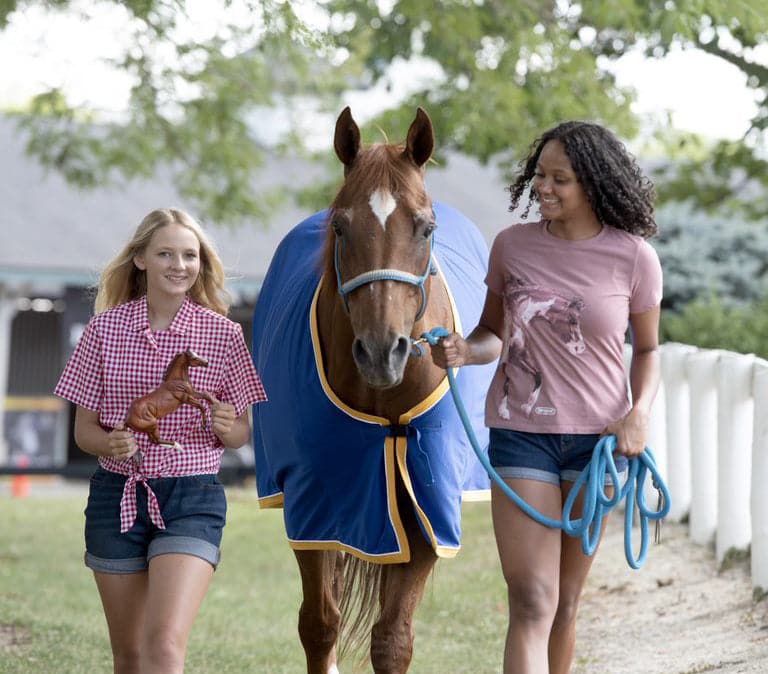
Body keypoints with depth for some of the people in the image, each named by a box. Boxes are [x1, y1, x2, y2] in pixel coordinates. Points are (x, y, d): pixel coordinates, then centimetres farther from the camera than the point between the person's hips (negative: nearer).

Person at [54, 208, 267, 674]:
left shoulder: (224, 334, -1)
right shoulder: (107, 327, 1)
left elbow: (242, 435, 6)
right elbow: (84, 428, 4)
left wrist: (224, 425, -17)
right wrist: (110, 444, -18)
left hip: (192, 499, -2)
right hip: (117, 494, 2)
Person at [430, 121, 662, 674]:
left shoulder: (633, 257, -3)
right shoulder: (512, 246, -1)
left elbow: (647, 349, 8)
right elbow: (493, 334, 10)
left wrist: (640, 411, -9)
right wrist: (465, 351, -13)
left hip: (597, 438, 1)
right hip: (520, 433, 0)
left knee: (566, 602, 11)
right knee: (531, 603, -11)